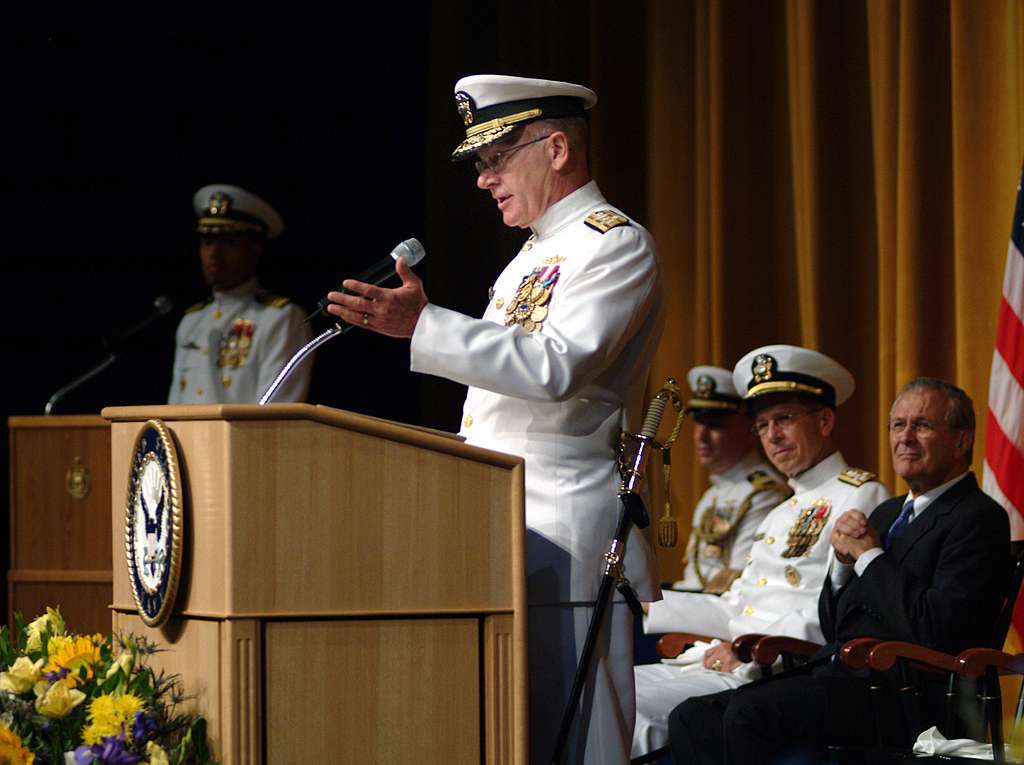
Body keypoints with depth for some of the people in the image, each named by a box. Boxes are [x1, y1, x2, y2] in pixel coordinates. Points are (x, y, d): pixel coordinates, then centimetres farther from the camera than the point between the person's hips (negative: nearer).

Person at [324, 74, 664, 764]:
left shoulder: (615, 243, -8)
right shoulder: (537, 253, 23)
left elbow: (557, 366, -23)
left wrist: (423, 325, -26)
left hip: (565, 523, -9)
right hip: (502, 523, 9)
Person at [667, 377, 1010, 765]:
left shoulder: (978, 519, -3)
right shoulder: (889, 513, 25)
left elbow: (937, 630, -18)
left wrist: (870, 556, -7)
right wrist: (844, 559, 5)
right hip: (835, 674, 9)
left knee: (749, 712, -29)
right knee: (692, 718, -10)